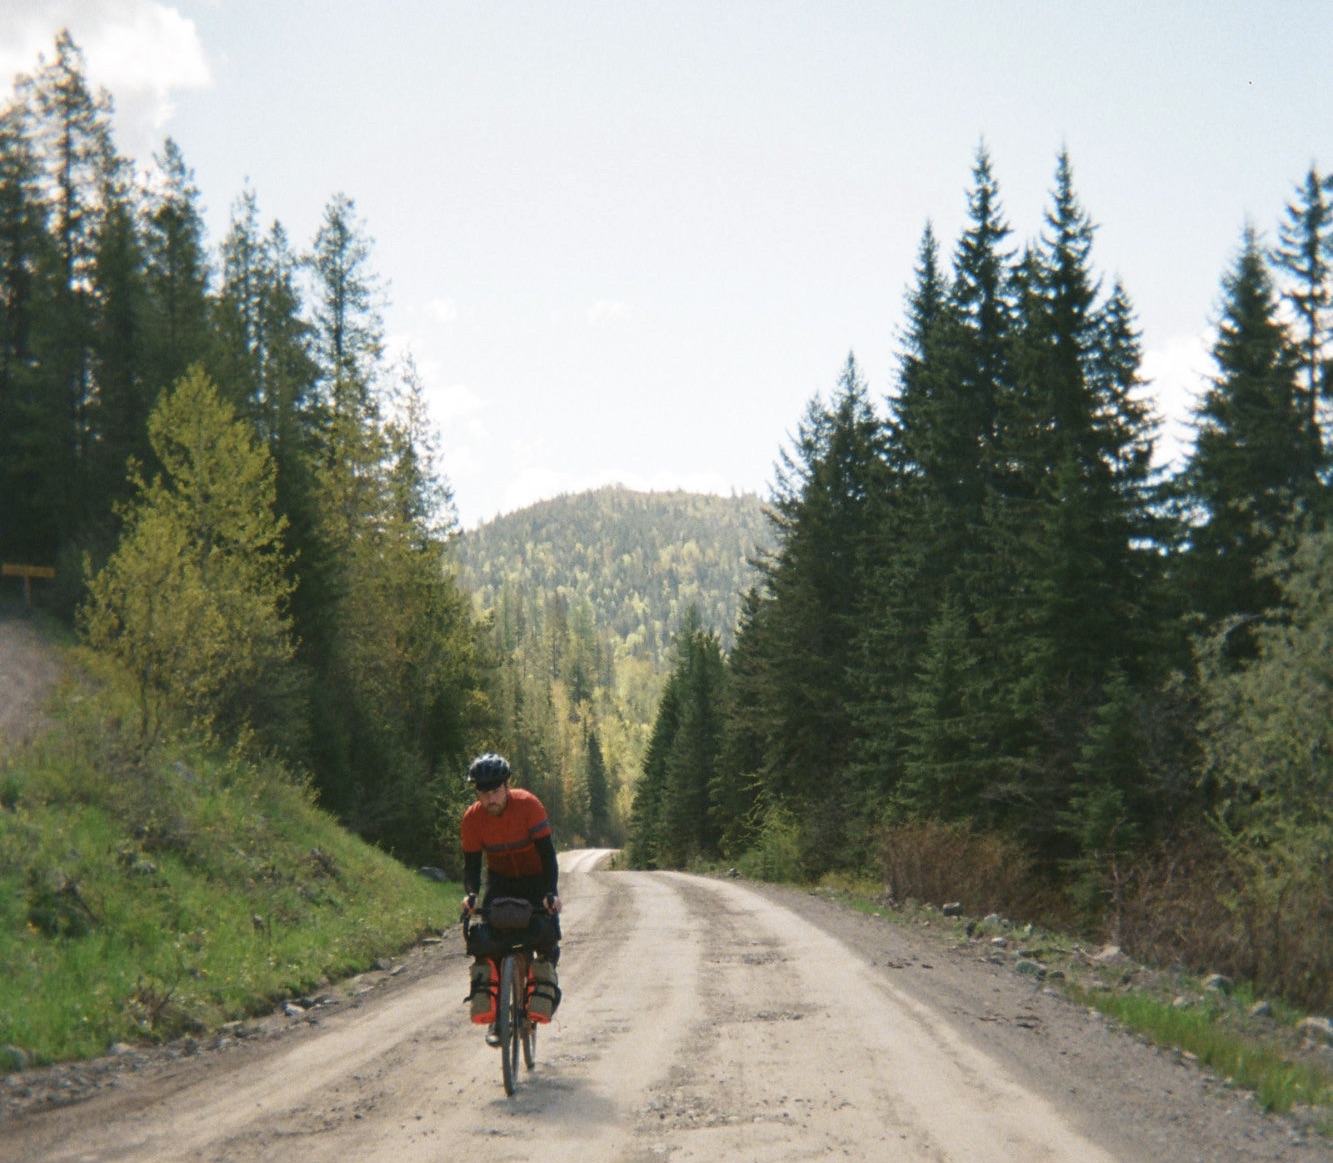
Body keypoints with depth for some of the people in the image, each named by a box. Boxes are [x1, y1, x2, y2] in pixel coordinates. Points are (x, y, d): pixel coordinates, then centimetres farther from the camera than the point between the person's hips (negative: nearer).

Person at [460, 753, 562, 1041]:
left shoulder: (528, 804, -25)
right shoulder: (472, 818, -18)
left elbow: (547, 852, -23)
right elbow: (471, 863, -12)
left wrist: (551, 892, -36)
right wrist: (470, 894, -32)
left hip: (536, 879, -2)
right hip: (501, 880, 2)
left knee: (545, 931, -25)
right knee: (483, 936, -18)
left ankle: (544, 993, -4)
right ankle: (487, 1009, -10)